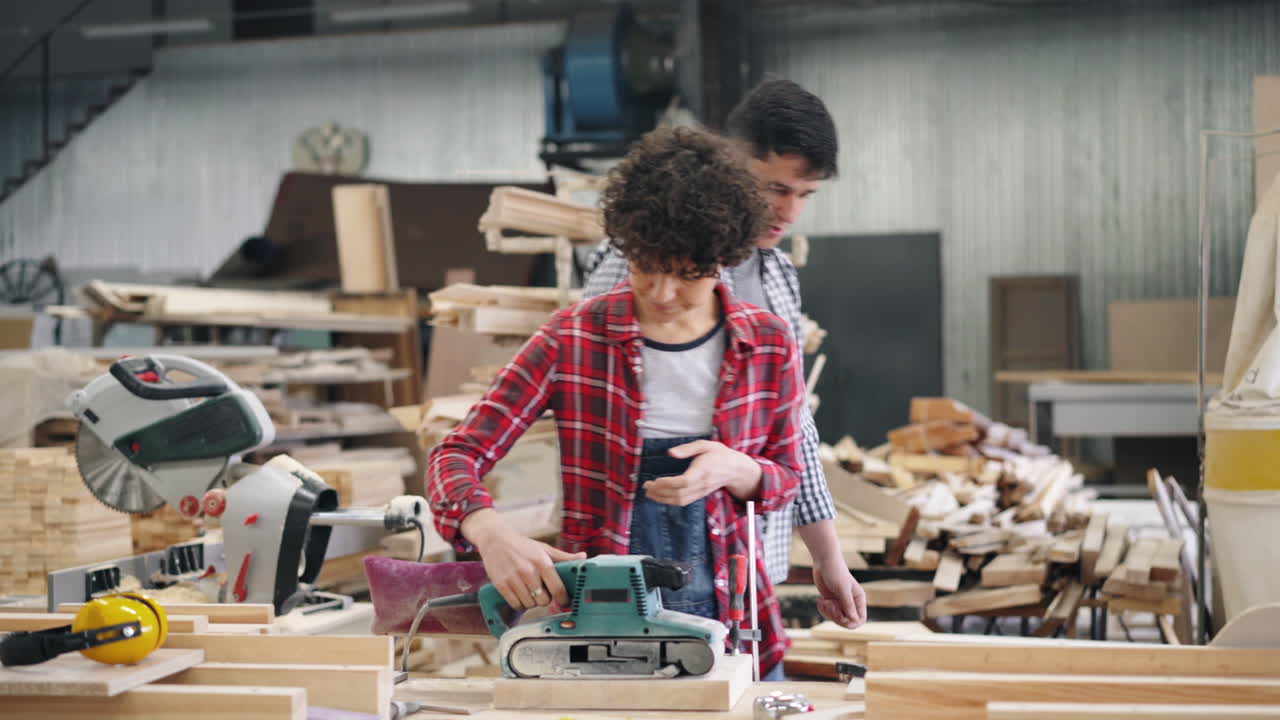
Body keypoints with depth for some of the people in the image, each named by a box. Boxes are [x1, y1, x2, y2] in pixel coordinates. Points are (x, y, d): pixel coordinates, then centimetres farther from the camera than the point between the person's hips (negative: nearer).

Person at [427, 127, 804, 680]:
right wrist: (492, 535, -33)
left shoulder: (769, 345, -3)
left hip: (728, 618, 2)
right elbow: (457, 455, -12)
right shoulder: (573, 339, -9)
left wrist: (734, 471, -16)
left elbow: (785, 478, 8)